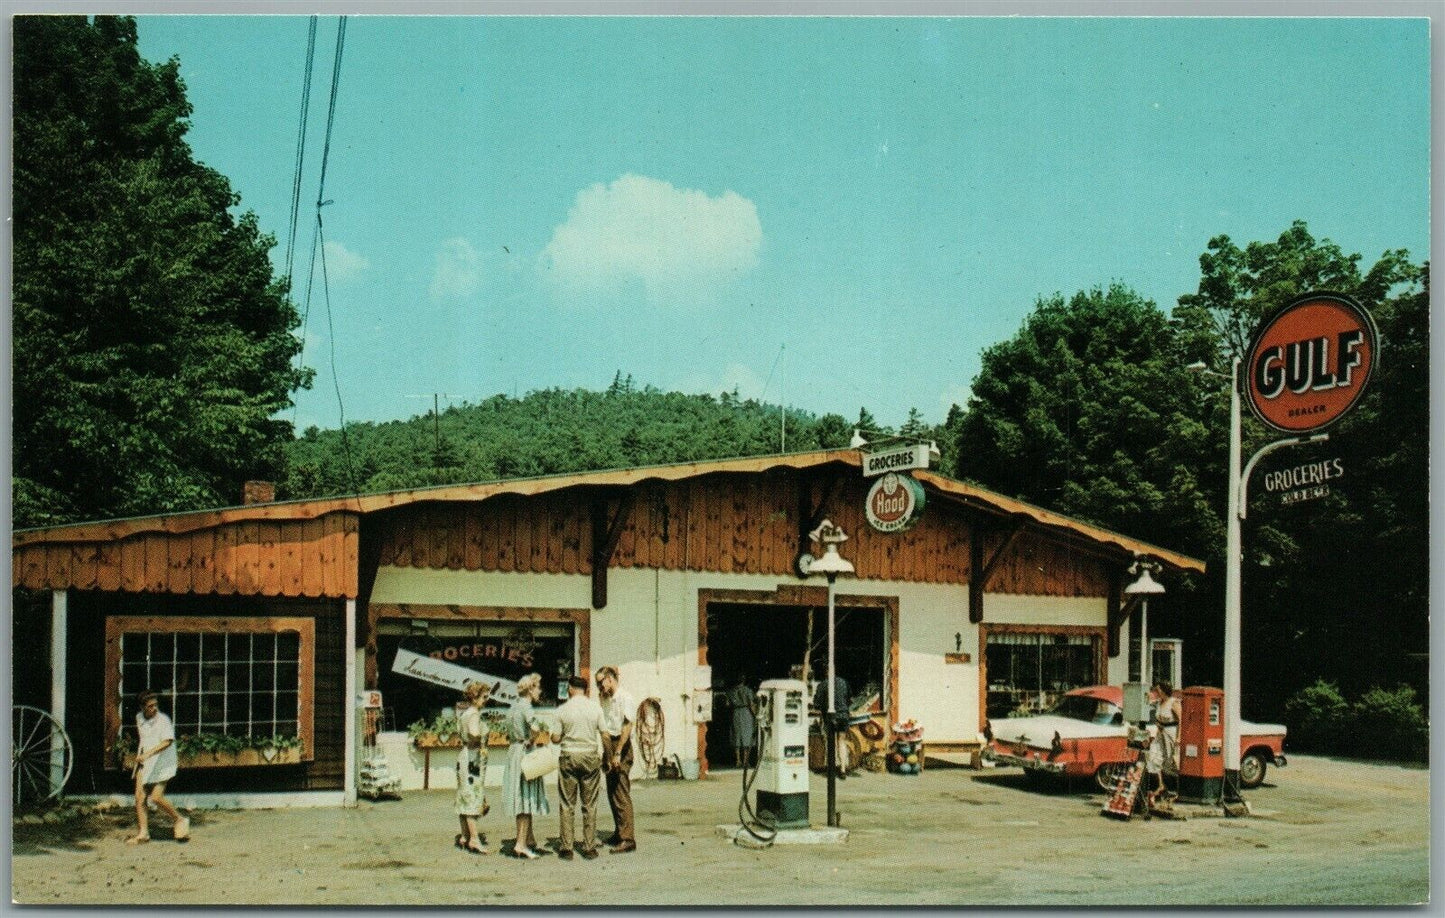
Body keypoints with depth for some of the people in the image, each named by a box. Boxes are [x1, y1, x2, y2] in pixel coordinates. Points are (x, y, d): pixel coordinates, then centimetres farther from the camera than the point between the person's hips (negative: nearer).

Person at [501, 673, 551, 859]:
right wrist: (532, 741, -14)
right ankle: (521, 844, -7)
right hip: (525, 753, -9)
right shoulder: (525, 706, -14)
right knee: (527, 799, -6)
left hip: (513, 751, 9)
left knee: (524, 800, 14)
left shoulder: (515, 706, 14)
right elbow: (536, 728, -30)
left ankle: (529, 839, 20)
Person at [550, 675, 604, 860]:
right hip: (590, 756, 1)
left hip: (568, 757, -1)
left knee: (567, 804, 6)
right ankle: (589, 847, 7)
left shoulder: (563, 709, -4)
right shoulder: (595, 707, -1)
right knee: (590, 804, 7)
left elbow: (555, 738, -2)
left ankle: (566, 848, 5)